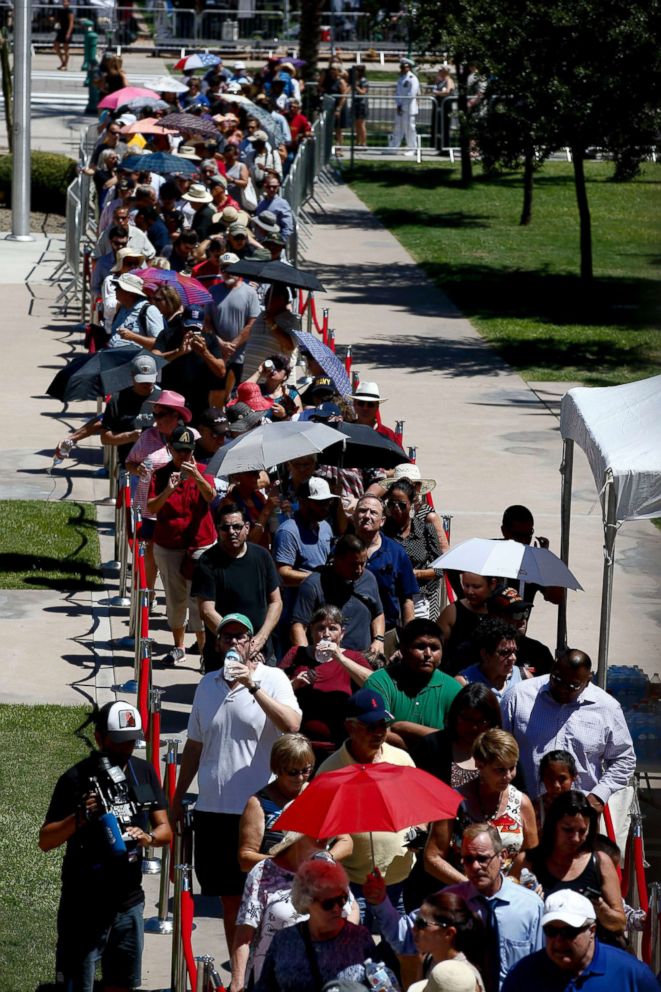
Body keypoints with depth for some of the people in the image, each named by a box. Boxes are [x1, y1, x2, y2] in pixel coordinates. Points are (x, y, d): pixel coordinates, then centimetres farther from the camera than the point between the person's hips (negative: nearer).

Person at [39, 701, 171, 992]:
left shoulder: (144, 772, 5)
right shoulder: (77, 779, -11)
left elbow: (165, 829, 6)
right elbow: (45, 841, -11)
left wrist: (148, 837, -17)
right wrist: (79, 817, -28)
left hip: (128, 900, 5)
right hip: (85, 905, -5)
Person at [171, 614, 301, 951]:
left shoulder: (272, 679, -3)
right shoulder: (208, 684, 12)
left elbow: (292, 725, -21)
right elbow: (194, 745, 20)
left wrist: (252, 686, -25)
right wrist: (177, 799, 21)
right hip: (212, 809, 5)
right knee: (230, 899, 11)